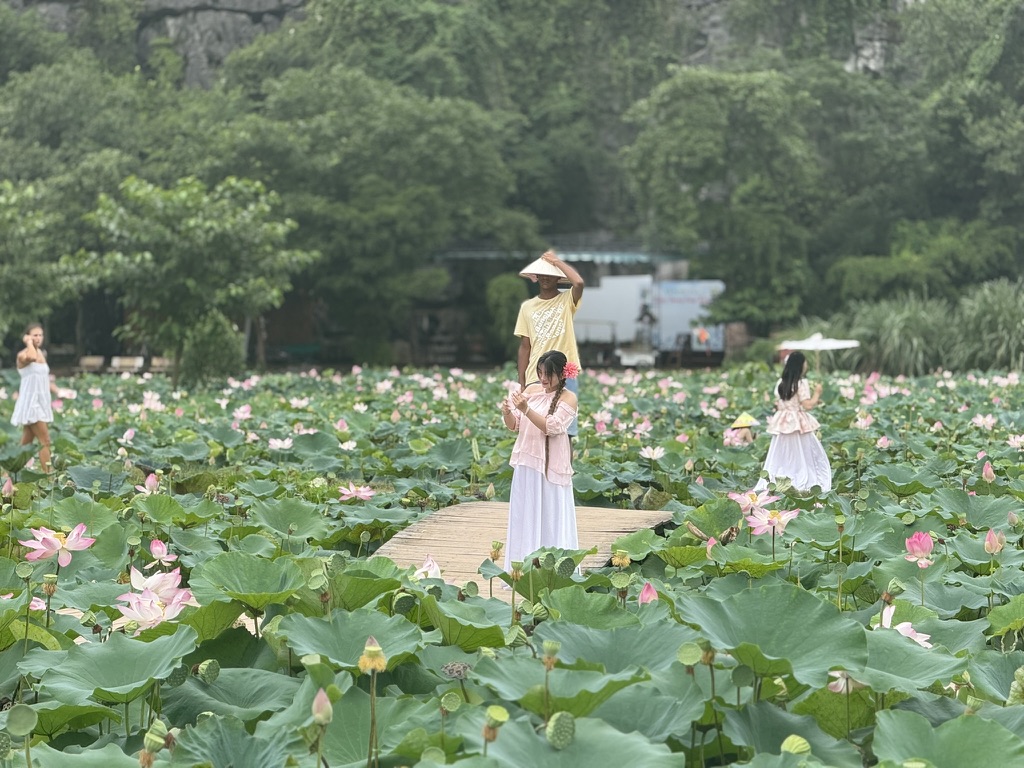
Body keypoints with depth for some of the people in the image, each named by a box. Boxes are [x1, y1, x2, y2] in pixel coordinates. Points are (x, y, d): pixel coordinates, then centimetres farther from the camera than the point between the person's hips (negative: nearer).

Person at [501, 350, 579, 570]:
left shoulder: (568, 398, -7)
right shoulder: (532, 390, 7)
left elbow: (552, 427, -18)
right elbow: (514, 425, 9)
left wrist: (526, 409, -26)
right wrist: (507, 413, -13)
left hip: (551, 466, -5)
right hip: (526, 462, 5)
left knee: (551, 517, -1)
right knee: (525, 516, 9)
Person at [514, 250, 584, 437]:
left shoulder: (567, 300, 2)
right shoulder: (527, 306, 9)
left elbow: (579, 283, -22)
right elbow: (525, 347, 11)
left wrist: (556, 261, -10)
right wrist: (522, 384, 7)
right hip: (535, 379, 3)